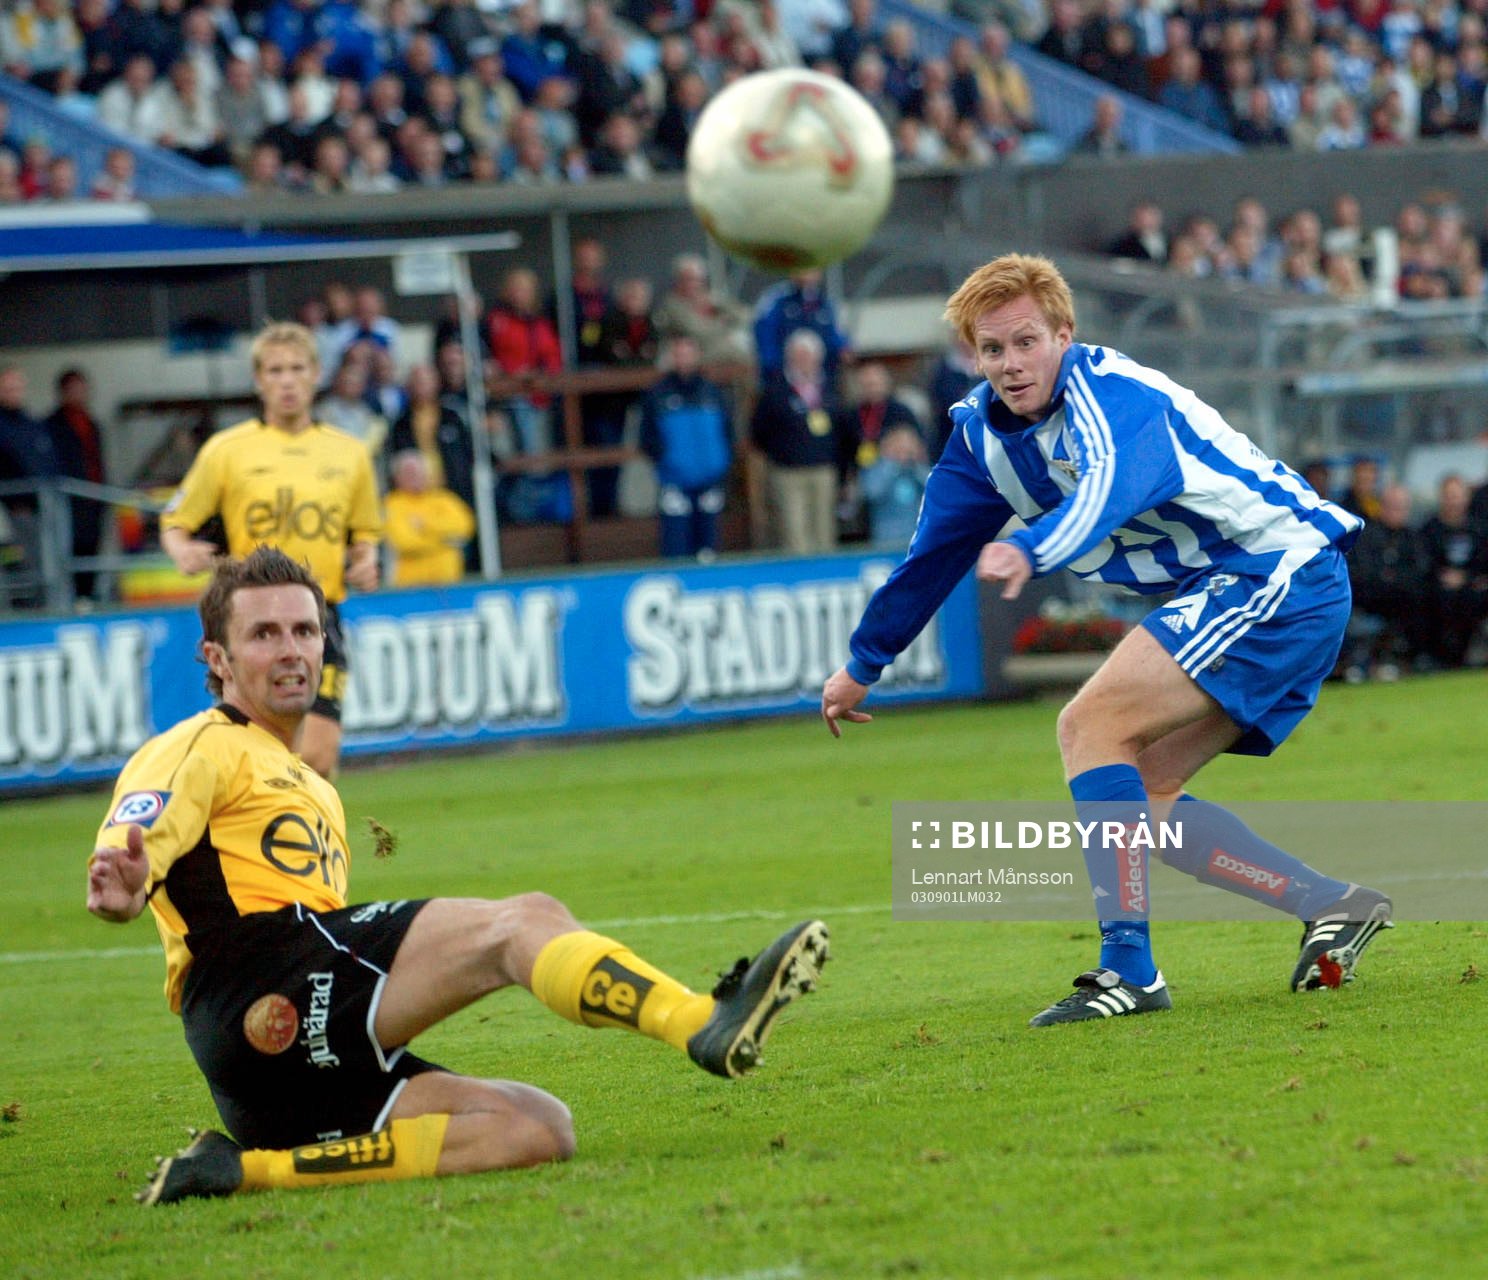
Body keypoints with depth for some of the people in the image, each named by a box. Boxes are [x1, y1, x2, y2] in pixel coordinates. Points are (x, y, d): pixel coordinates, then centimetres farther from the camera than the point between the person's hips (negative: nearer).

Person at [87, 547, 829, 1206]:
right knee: (523, 923, -19)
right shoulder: (203, 748, 9)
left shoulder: (314, 792, 37)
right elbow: (132, 844, -13)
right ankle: (710, 1028, -44)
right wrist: (121, 890, -37)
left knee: (536, 1130, -8)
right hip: (264, 967, -9)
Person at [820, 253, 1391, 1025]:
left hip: (1280, 573, -10)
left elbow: (1110, 489, -44)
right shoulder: (985, 428, 6)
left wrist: (1029, 551, -62)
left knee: (1092, 725, -20)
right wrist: (862, 666, 27)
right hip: (1219, 592, 10)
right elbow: (934, 552, 19)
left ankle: (1128, 968, -22)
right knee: (1138, 796, 4)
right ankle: (1334, 909, 10)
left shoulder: (1110, 395, -21)